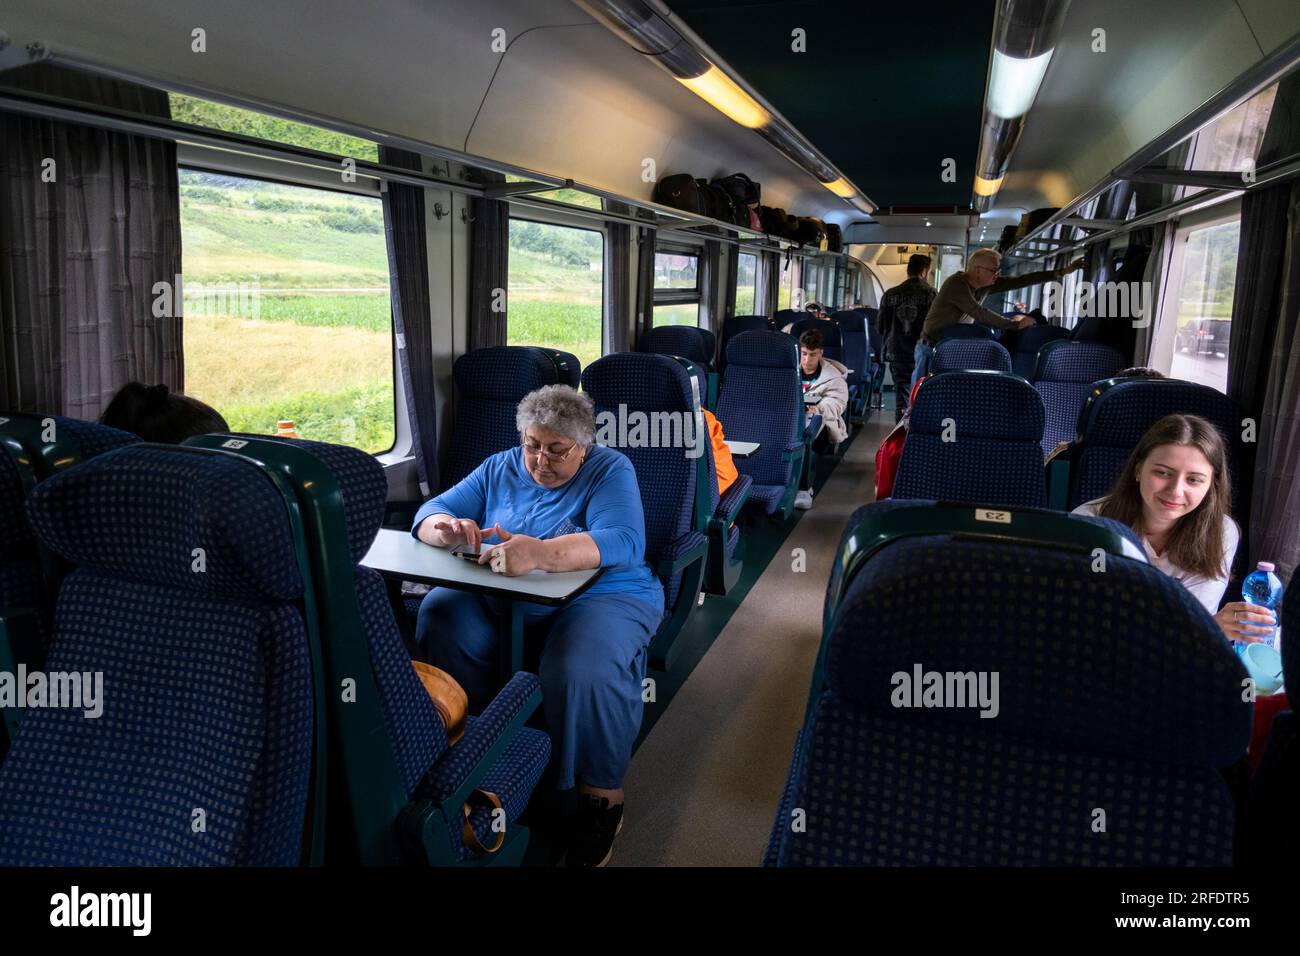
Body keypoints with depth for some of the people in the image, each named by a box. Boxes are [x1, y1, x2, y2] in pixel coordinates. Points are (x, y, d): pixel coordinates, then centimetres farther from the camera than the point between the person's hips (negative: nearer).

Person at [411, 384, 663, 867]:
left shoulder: (611, 470, -4)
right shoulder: (499, 468, 11)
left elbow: (623, 542, -22)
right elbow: (430, 512, 8)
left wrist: (539, 553, -40)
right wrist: (448, 528, -20)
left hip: (602, 595, -4)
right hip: (502, 599, 5)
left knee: (585, 671, -35)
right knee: (441, 619, -23)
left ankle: (602, 793, -11)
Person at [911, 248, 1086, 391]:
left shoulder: (986, 285, 4)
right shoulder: (956, 284, -19)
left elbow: (1019, 281, 5)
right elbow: (980, 315, -24)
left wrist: (1062, 272, 4)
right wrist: (1015, 324, -15)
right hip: (931, 350, -7)